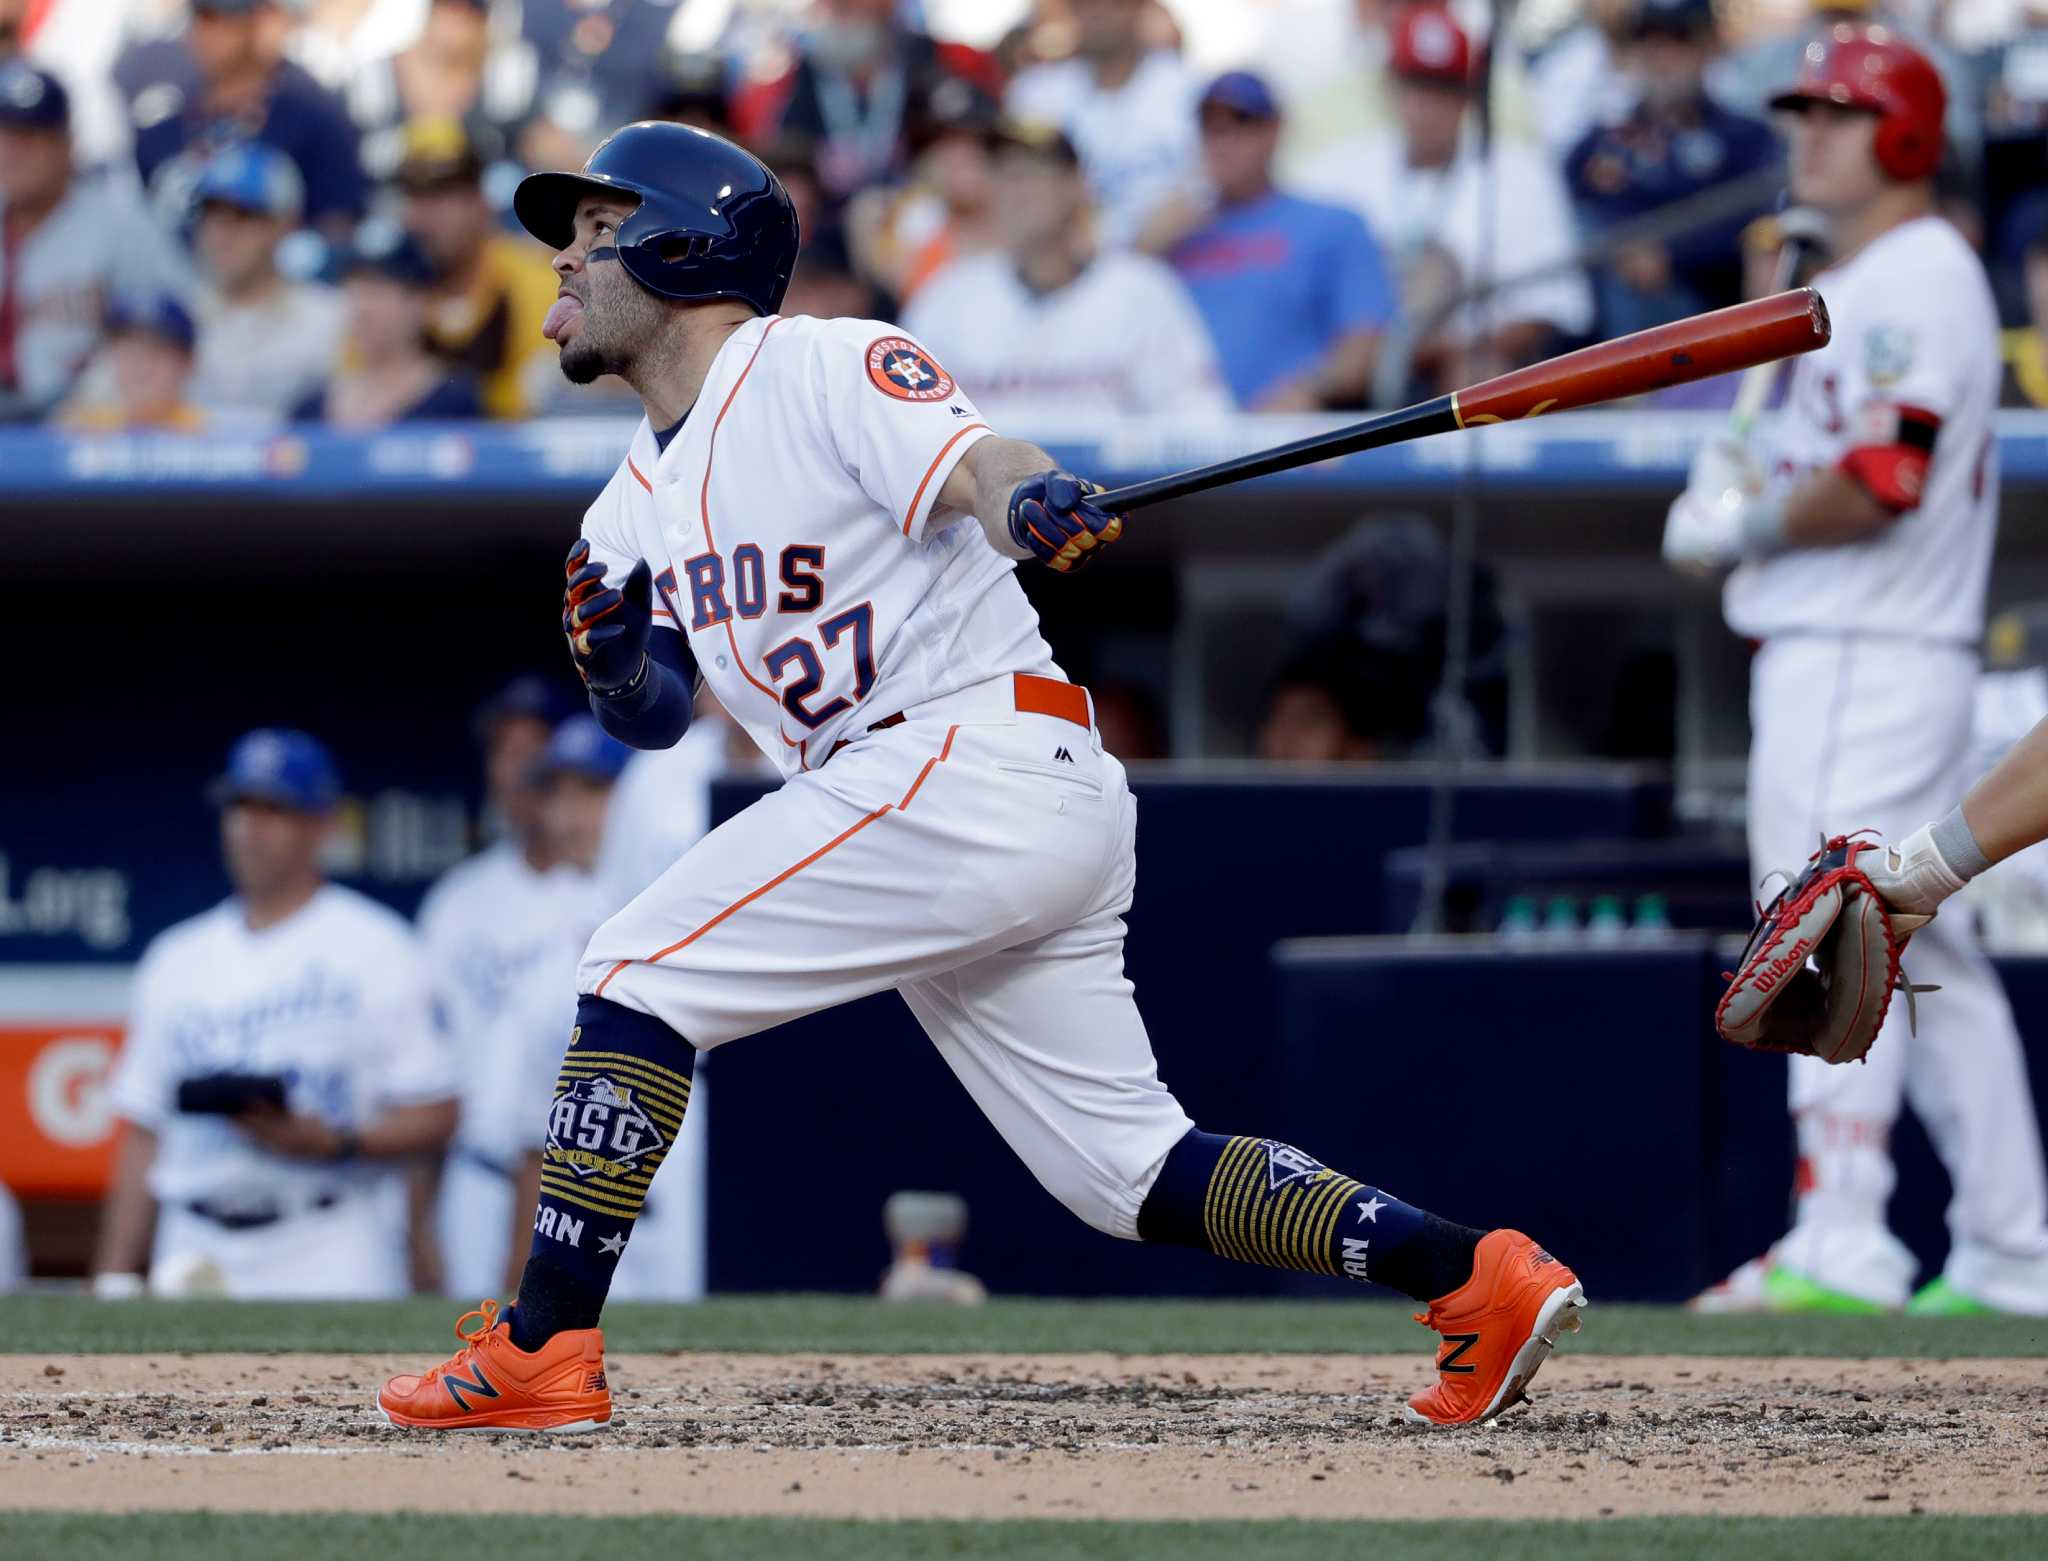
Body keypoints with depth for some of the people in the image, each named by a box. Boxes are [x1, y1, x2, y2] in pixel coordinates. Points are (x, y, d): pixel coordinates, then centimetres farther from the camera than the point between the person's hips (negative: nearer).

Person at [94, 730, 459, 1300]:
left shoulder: (376, 948, 3)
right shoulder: (177, 960, 16)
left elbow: (434, 1117, -1)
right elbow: (142, 1137, 17)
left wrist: (335, 1143, -18)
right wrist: (112, 1282, 10)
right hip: (195, 1265, 4)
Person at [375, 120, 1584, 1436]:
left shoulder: (827, 367, -5)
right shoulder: (640, 500, 20)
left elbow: (971, 463, -22)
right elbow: (654, 717, 18)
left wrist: (1032, 501, -45)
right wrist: (613, 657, -5)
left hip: (975, 762, -9)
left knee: (638, 972, -10)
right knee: (1132, 1173, 5)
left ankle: (543, 1353, -11)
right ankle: (1479, 1276, 4)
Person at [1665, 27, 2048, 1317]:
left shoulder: (1912, 279, -12)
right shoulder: (1868, 278, 21)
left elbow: (1879, 483, -22)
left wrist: (1751, 522, -9)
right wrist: (1747, 487, 8)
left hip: (1863, 662, -11)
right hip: (1839, 651, 11)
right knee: (1927, 950, 11)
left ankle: (1839, 1247, -22)